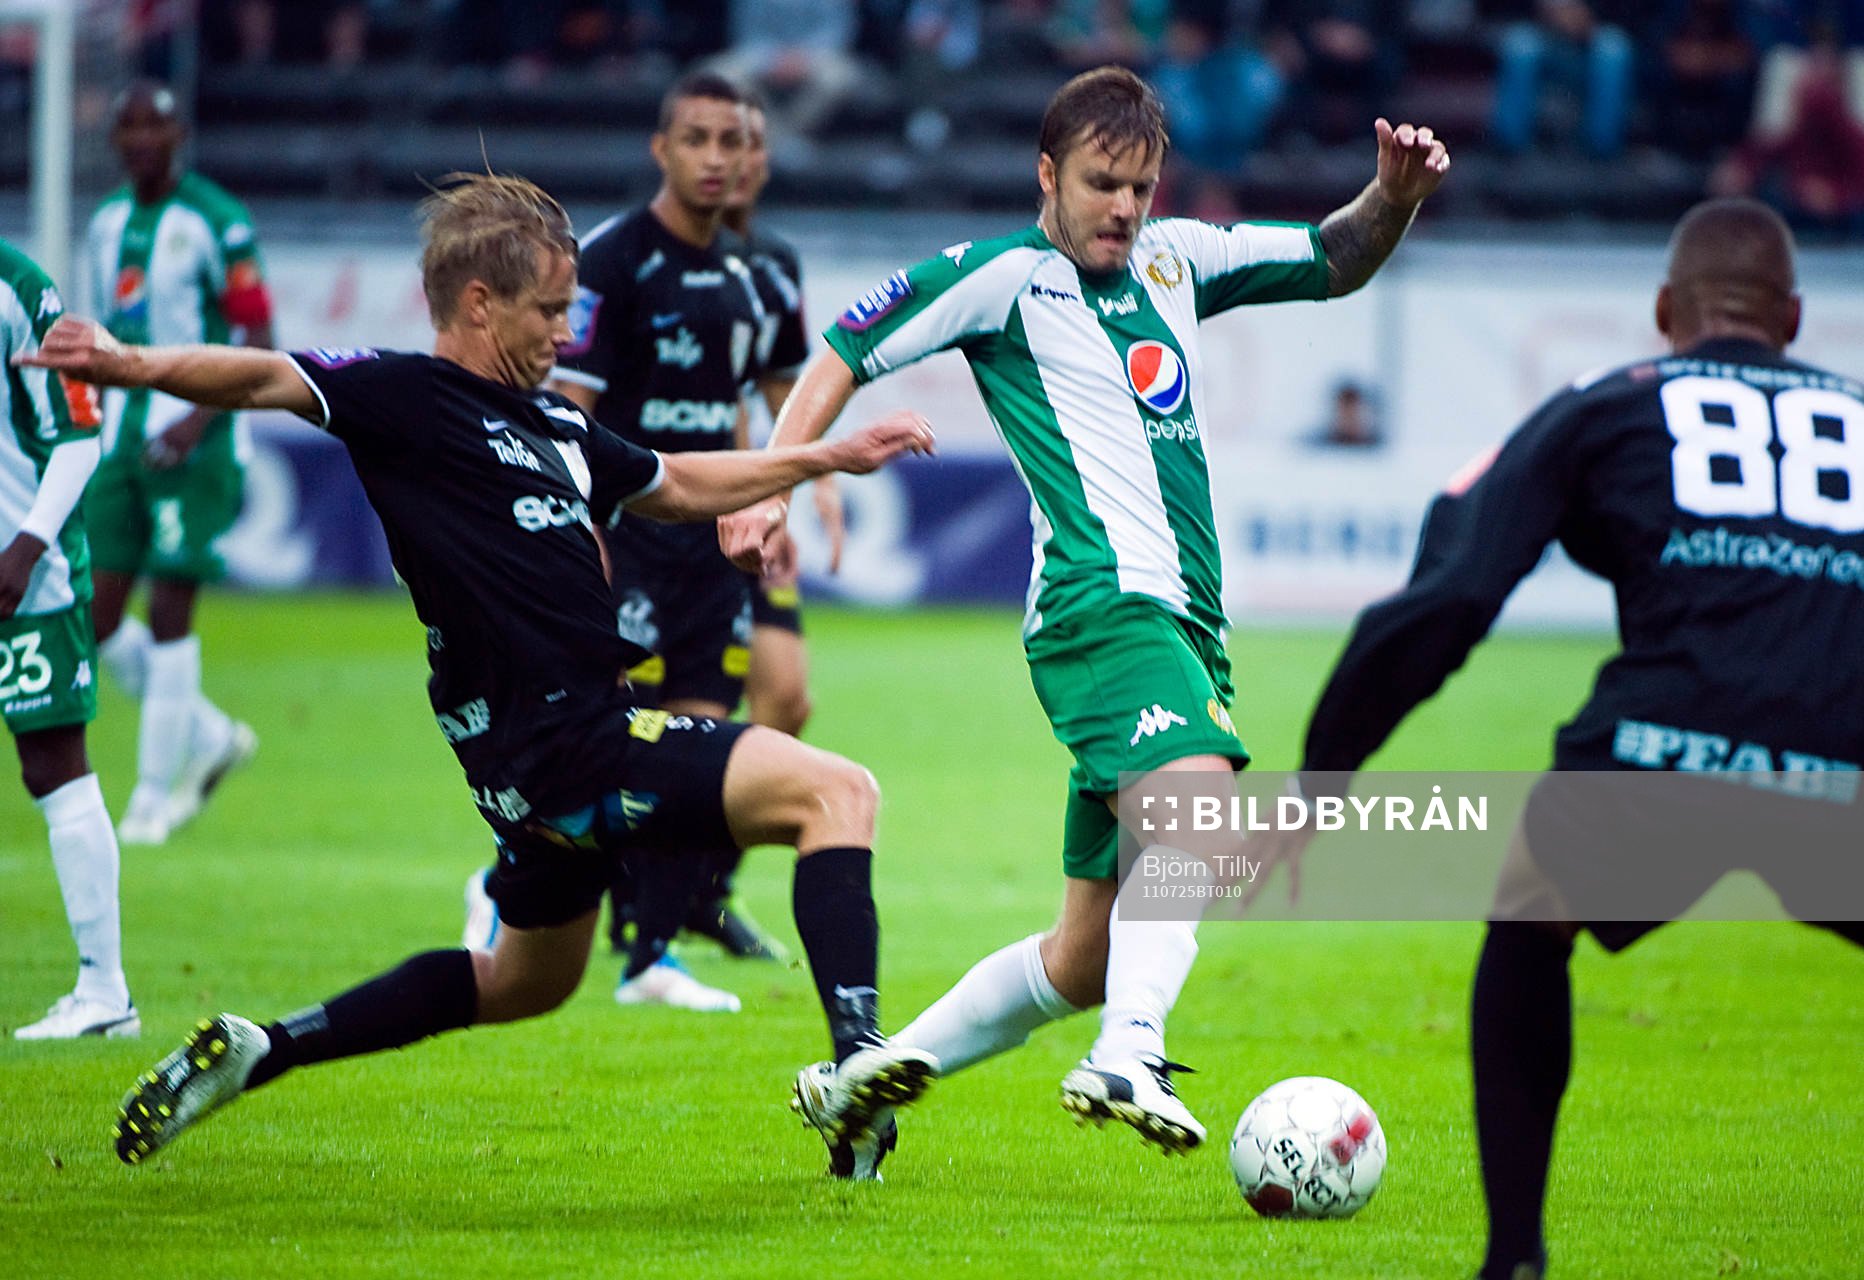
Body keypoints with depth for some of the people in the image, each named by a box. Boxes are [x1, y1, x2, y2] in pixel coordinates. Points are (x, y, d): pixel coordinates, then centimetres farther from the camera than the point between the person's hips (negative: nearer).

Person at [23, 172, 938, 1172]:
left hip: (585, 728, 10)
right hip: (551, 746, -10)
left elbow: (675, 486, 32)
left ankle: (250, 1053, 32)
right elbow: (267, 380, -23)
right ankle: (856, 1059, -29)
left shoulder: (551, 422, 16)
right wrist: (131, 366, -41)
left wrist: (831, 456, 33)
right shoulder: (402, 396, -8)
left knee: (525, 983, 27)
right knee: (837, 792, -15)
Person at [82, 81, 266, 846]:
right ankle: (209, 739, 21)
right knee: (96, 618, 3)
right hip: (121, 435, 7)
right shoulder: (107, 226, 12)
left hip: (192, 441, -7)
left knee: (169, 615, -5)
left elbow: (258, 344, -10)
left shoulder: (214, 224, -9)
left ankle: (156, 791, 5)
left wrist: (198, 420, -20)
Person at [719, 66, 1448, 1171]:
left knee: (1086, 959, 8)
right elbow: (846, 356, 9)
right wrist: (767, 488, -2)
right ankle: (1127, 1061, -50)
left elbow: (1334, 264, 28)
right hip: (1102, 605, -8)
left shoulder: (1174, 260, 22)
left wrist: (1395, 198, 8)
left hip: (1185, 627, 8)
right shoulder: (999, 278, 5)